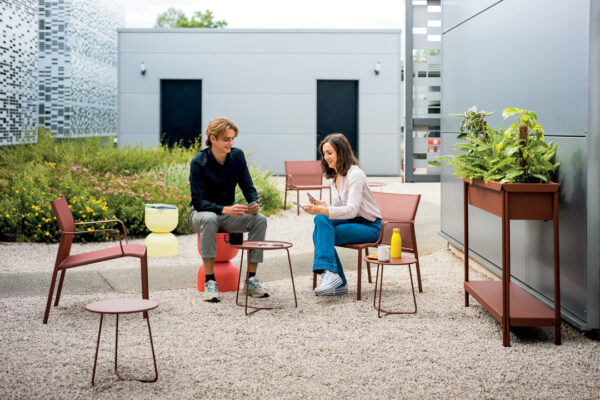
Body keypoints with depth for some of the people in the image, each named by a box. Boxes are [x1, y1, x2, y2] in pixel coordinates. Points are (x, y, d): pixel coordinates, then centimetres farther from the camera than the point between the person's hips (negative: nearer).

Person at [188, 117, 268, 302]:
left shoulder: (237, 156, -4)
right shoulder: (199, 162, -18)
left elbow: (248, 187, 0)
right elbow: (198, 202, -22)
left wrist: (254, 203, -23)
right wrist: (225, 209, -38)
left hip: (228, 213, 4)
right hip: (201, 213, -4)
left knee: (259, 219, -22)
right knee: (209, 219, -40)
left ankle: (251, 279, -17)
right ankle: (210, 281, -34)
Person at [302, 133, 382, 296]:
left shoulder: (355, 174, -15)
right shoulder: (334, 177, 12)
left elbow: (351, 210, -27)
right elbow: (338, 209, 16)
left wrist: (320, 210, -36)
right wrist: (321, 206, -5)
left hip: (369, 227, -8)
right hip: (351, 222, 8)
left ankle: (330, 273, -29)